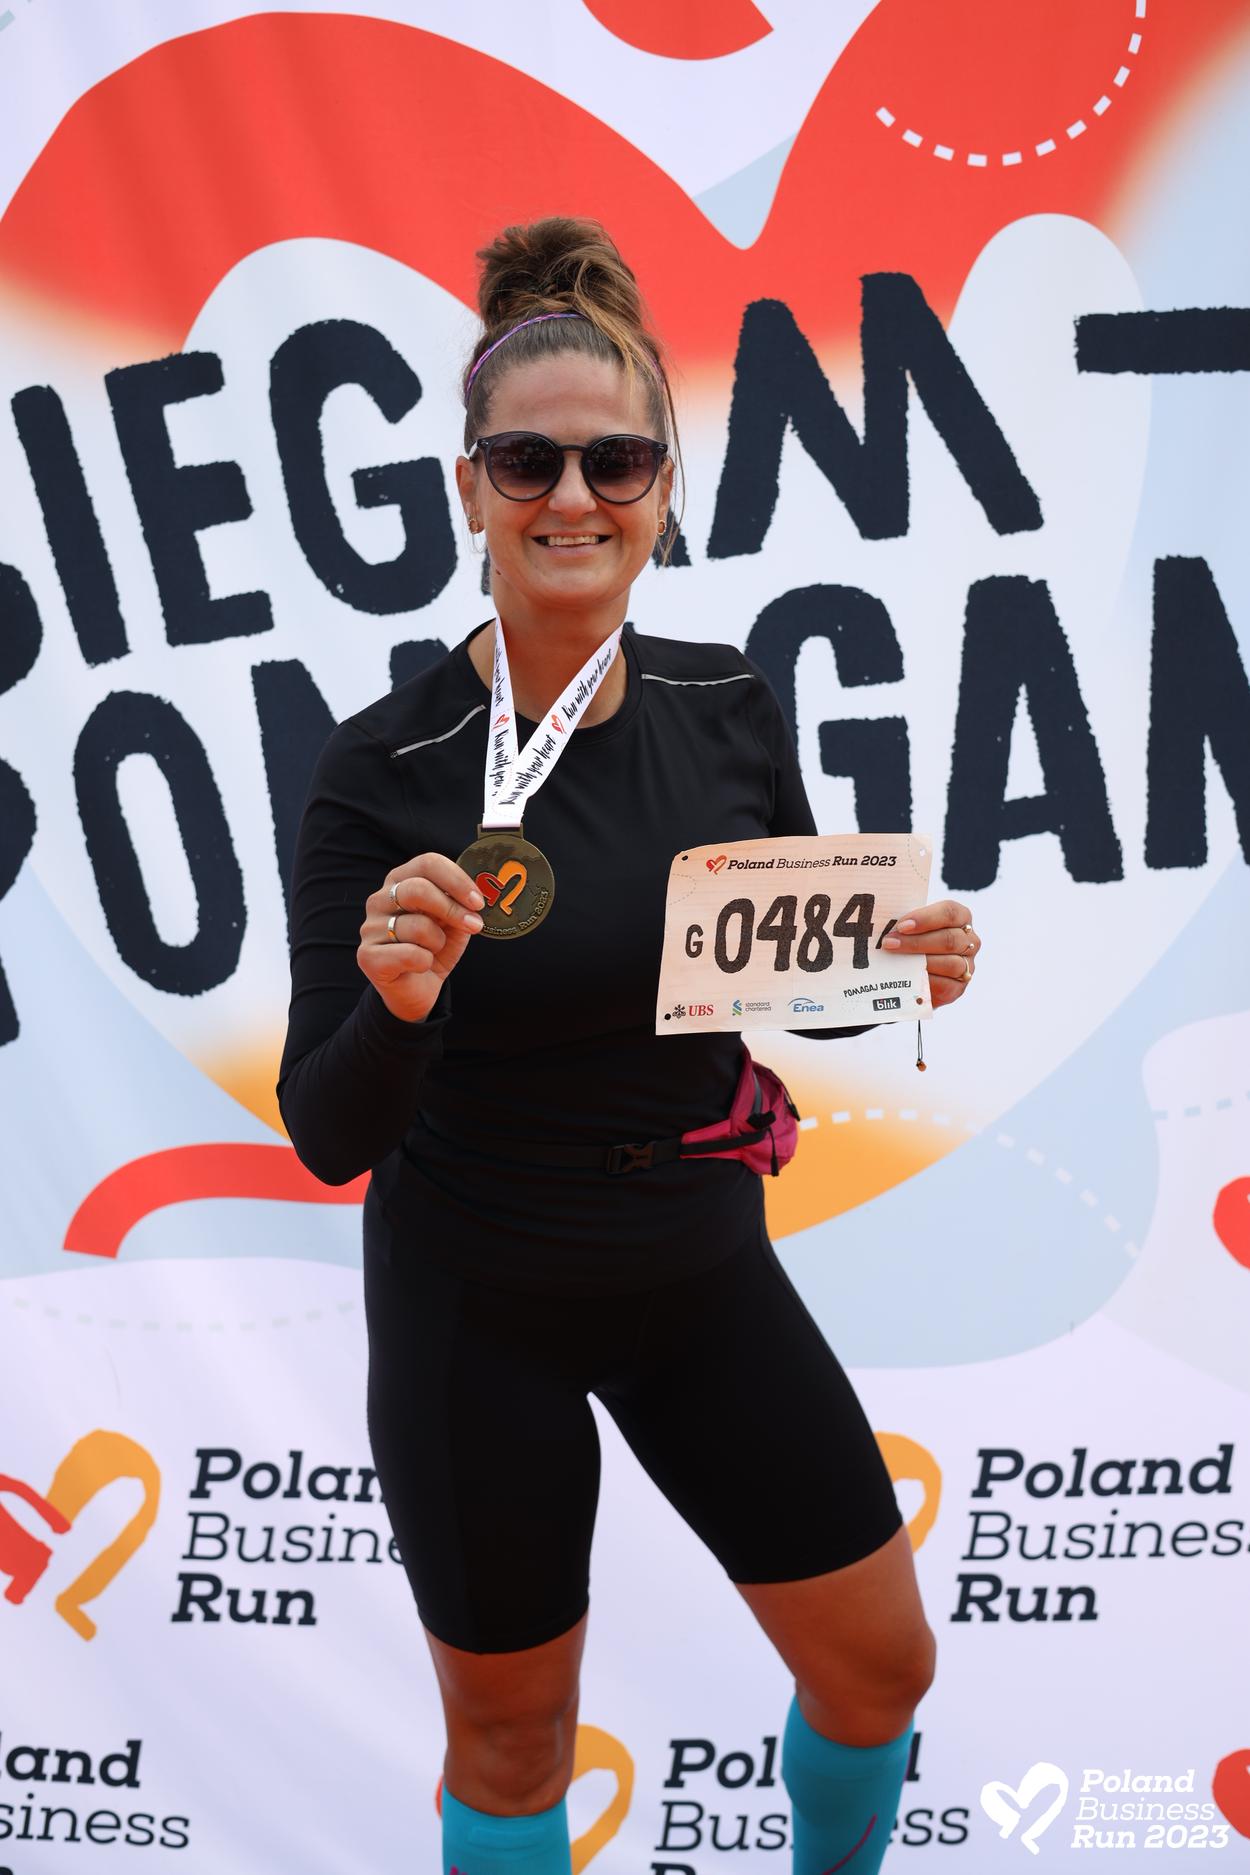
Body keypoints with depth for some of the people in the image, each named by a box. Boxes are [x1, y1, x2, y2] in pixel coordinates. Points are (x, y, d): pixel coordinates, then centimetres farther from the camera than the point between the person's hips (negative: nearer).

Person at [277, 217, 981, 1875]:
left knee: (881, 1661, 14)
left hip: (704, 1268, 4)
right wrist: (395, 1007, -38)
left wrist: (898, 971, -14)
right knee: (513, 1734, 14)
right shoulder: (384, 770, -18)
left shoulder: (730, 708, -7)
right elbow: (329, 1136, -18)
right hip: (477, 1307, -3)